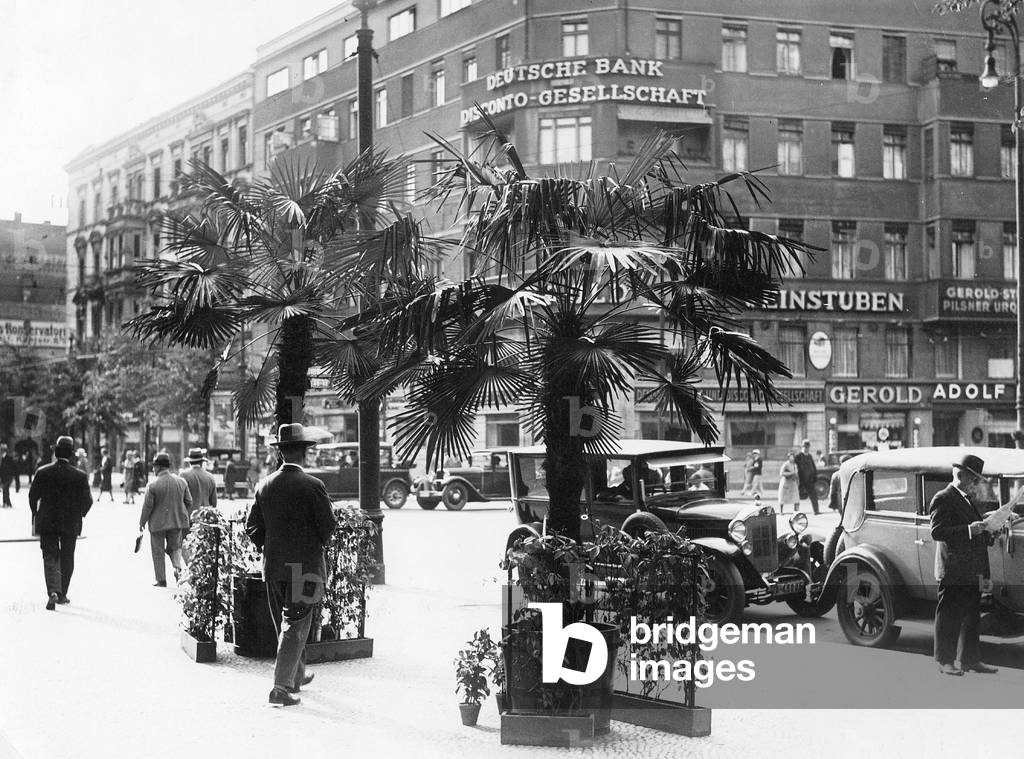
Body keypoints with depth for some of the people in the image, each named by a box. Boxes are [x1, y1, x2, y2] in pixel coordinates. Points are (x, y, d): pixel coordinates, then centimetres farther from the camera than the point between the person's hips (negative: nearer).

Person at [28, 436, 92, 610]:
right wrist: (79, 515, 13)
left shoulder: (42, 472, -7)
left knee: (50, 558, 3)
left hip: (47, 523, 0)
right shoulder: (80, 476, -10)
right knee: (67, 559, 14)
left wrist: (35, 513, 17)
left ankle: (53, 591, -18)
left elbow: (32, 496, 0)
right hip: (71, 524, 0)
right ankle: (62, 594, 21)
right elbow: (87, 501, -7)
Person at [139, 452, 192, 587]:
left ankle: (161, 580, 10)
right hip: (177, 521, 4)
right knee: (174, 547, 19)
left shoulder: (152, 485, -14)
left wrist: (142, 522, 2)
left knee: (158, 552, 8)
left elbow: (147, 506, -11)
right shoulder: (181, 482, -1)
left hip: (158, 523, -4)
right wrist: (184, 517, 18)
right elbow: (189, 502, 4)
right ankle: (178, 567, -9)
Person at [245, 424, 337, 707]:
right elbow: (328, 526, -10)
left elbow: (252, 527, 4)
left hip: (273, 566, 5)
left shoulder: (265, 485, 1)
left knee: (285, 624, 18)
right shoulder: (312, 486, -13)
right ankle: (281, 687, -8)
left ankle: (297, 676, 33)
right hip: (305, 565, -5)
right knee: (295, 627, -2)